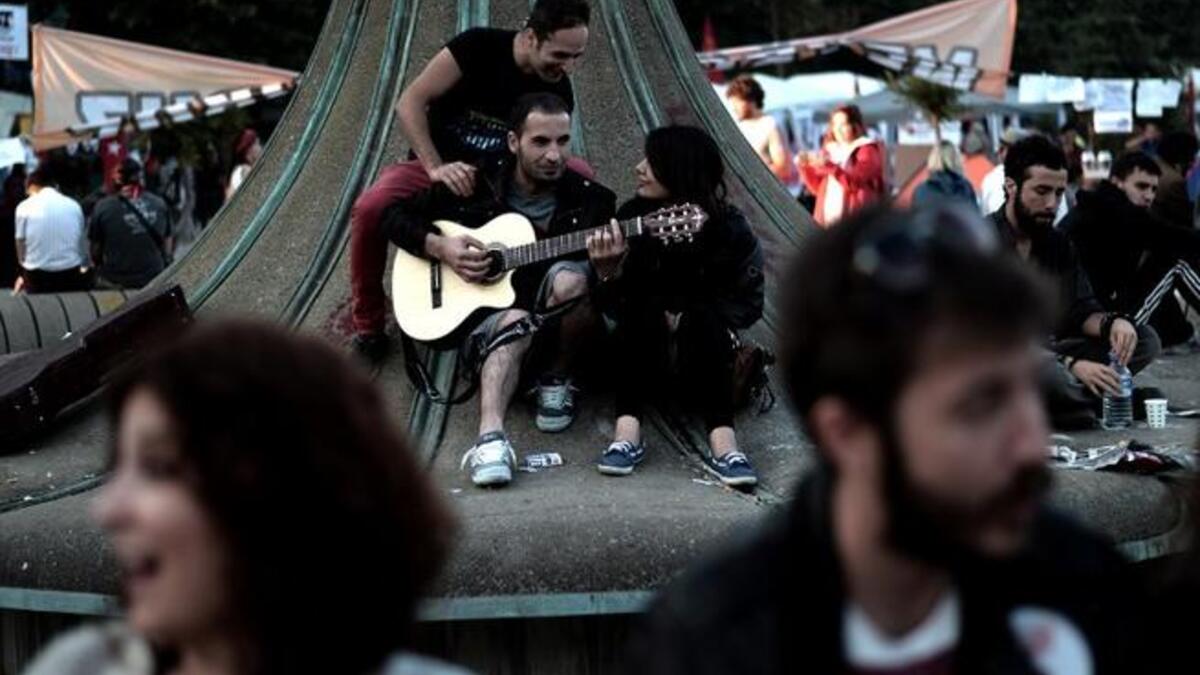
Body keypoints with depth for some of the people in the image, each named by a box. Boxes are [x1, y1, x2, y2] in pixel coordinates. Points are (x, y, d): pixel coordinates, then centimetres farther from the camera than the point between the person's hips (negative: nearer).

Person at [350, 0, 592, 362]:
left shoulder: (558, 92, -9)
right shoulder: (479, 46, -21)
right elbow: (410, 102, -20)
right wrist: (436, 168, -30)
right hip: (436, 164, -3)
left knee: (580, 176, -19)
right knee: (370, 209, -33)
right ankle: (368, 326, -14)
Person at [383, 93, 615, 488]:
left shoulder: (590, 200, 0)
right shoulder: (475, 186, 2)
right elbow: (395, 216, 8)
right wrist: (440, 248, -10)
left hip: (556, 334, 1)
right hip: (478, 320, -1)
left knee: (571, 278, -31)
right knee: (514, 322, -37)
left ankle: (557, 380, -7)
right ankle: (490, 439, -59)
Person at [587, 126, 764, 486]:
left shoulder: (729, 229, -8)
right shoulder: (633, 217, -6)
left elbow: (747, 302, -9)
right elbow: (613, 303, -8)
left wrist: (685, 320, -19)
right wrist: (609, 276, -31)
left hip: (702, 348, -1)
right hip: (641, 351, 1)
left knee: (702, 321, -31)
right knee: (643, 313, -29)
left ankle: (723, 443, -45)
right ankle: (627, 432, -41)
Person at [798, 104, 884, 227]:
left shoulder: (867, 150, -2)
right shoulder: (831, 151, 17)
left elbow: (855, 182, -18)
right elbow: (818, 188, 17)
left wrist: (829, 166, -29)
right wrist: (805, 166, 1)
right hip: (827, 220, 6)